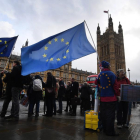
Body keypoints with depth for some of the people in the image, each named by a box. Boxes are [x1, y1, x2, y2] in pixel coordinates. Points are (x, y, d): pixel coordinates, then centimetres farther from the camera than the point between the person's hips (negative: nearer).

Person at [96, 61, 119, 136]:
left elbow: (97, 83, 21)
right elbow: (115, 86, -11)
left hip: (102, 98, 6)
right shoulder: (111, 74, -11)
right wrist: (117, 94, -1)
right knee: (110, 114, 1)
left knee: (103, 114, 13)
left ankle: (105, 129, 25)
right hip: (111, 97, -6)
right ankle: (110, 131, 7)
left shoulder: (100, 74, 7)